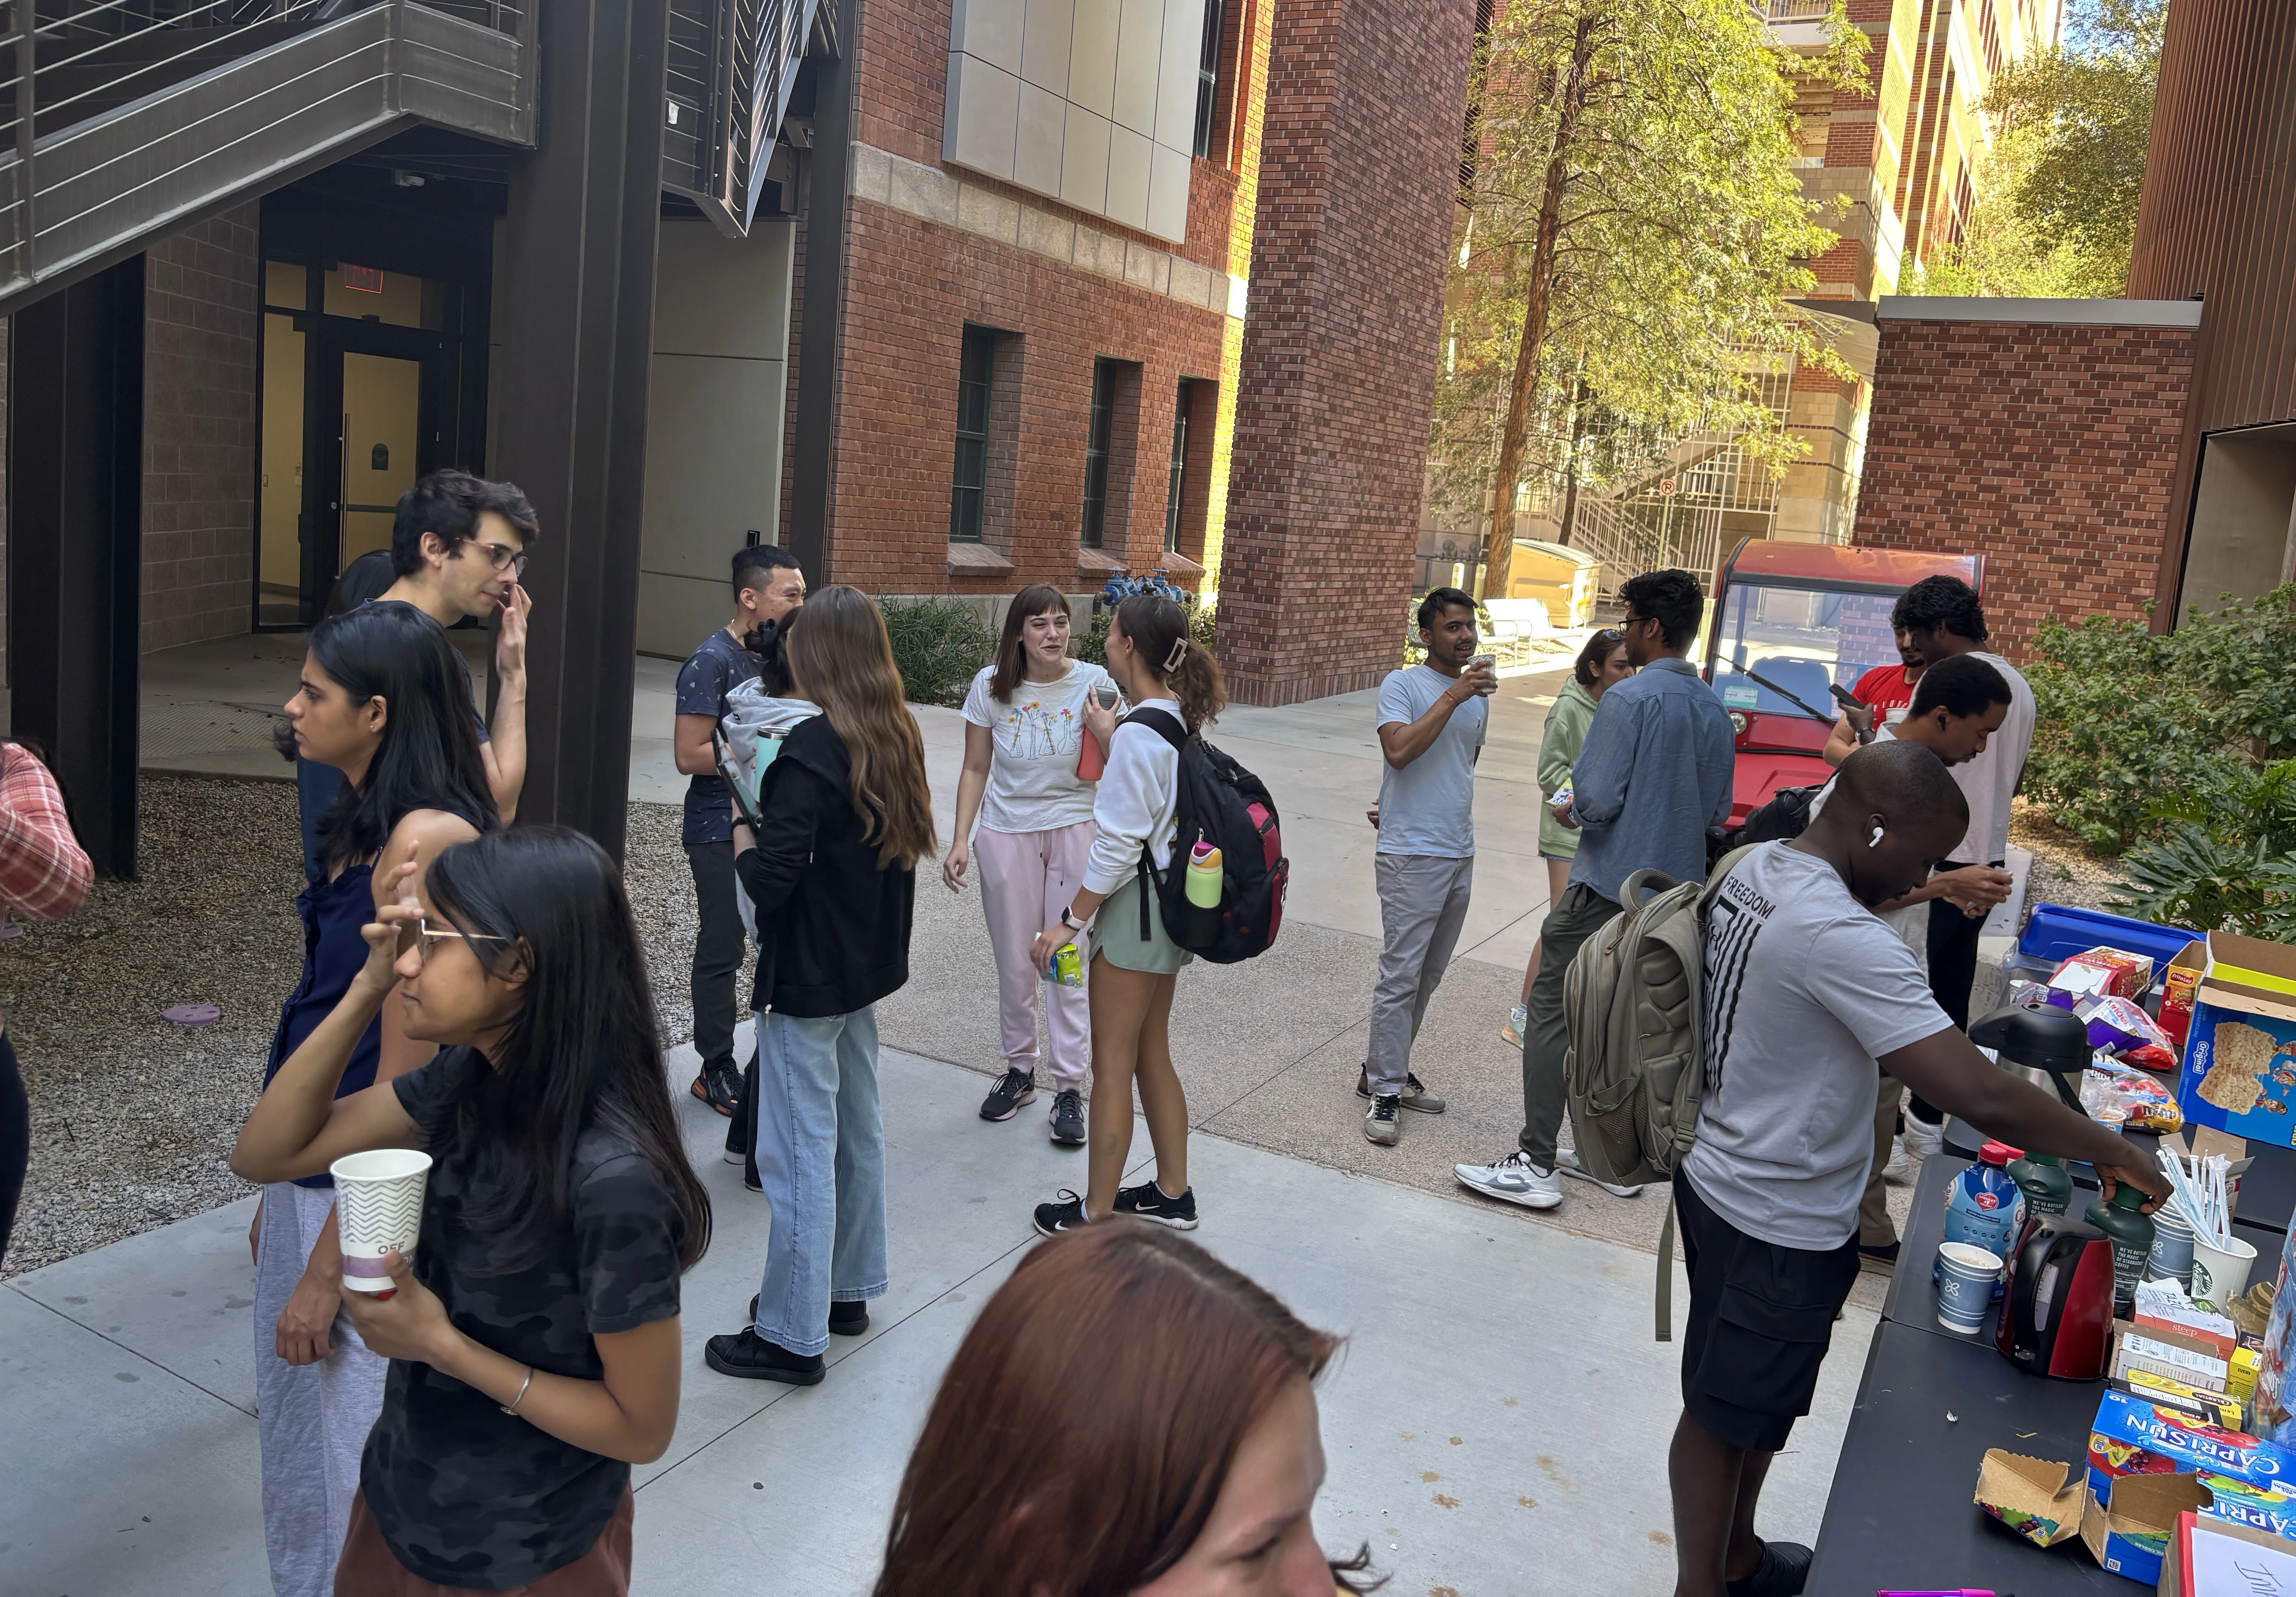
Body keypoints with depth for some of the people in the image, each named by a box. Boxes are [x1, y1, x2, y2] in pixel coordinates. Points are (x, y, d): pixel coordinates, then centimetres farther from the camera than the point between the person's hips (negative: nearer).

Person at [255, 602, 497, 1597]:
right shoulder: (364, 826, 7)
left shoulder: (428, 842, -23)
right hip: (312, 1170, 9)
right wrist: (279, 1196, 17)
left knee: (354, 1450, 8)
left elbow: (402, 1082, -22)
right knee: (299, 1427, 23)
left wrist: (327, 1271, -17)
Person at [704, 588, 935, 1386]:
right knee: (858, 1132, 19)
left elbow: (770, 880, -24)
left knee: (800, 1154, 1)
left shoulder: (812, 746, -21)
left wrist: (742, 832, -4)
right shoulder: (898, 738, 3)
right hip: (869, 965, 9)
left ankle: (792, 1335, 12)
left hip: (807, 977, -9)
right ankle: (848, 1289, 35)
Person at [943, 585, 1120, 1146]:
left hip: (1075, 830, -1)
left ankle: (1070, 1089, 7)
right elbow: (975, 769, 2)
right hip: (1008, 832, 1)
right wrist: (960, 840, -4)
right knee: (1014, 963, 10)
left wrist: (1107, 734, -24)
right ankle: (1019, 1072, 27)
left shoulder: (1094, 683, -9)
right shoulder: (991, 687, -6)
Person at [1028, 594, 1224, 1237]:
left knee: (1112, 1068, 4)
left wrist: (1069, 920, -15)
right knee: (1152, 1055, 20)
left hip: (1134, 911, -9)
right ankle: (1172, 1193, 32)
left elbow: (1118, 847, -21)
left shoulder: (1137, 734, -22)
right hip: (1169, 906, 9)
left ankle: (1096, 1215, 17)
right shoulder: (1180, 720, 4)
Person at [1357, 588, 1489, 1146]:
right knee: (1401, 976, -6)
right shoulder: (1402, 686, -8)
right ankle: (1383, 1094, 1)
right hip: (1411, 854, -7)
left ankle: (1387, 1069, 25)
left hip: (1460, 854, 7)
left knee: (1428, 977, 13)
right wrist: (1453, 696, -25)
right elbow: (1399, 750, -25)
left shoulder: (1478, 694, 13)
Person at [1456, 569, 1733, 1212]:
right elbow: (1717, 812, 15)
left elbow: (1598, 799, -21)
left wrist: (1571, 811, 0)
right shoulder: (1714, 711, 7)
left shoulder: (1629, 699, -17)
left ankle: (1536, 1164, 0)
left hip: (1608, 888, -8)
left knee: (1552, 1014, -1)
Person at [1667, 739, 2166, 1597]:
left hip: (1724, 1180, 9)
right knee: (1729, 1415, 10)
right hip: (1780, 1224, -9)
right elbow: (1981, 1099, -31)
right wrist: (2112, 1152, -19)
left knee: (1759, 1400, 26)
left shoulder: (1757, 865, -3)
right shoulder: (1841, 939, -32)